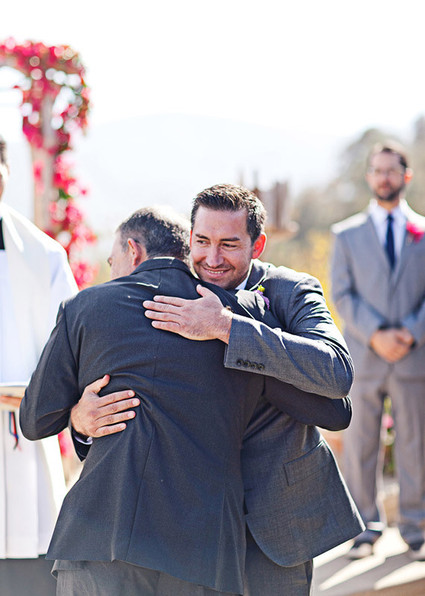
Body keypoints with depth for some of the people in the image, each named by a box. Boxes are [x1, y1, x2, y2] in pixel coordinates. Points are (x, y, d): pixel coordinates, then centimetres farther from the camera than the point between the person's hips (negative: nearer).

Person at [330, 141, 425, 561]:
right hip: (363, 357, 0)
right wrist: (375, 335, -13)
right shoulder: (347, 235, 9)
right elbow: (343, 295, 1)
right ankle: (365, 528, 12)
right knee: (360, 446, 3)